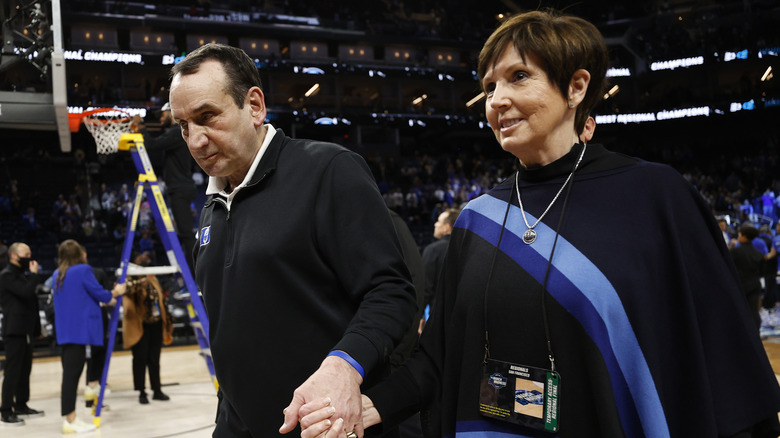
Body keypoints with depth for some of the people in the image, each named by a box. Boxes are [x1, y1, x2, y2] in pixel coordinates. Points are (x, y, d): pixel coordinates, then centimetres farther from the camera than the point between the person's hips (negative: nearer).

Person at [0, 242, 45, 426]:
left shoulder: (21, 275, 19)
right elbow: (25, 292, -23)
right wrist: (34, 273, -12)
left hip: (26, 330, 10)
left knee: (25, 370, 14)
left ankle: (21, 406, 22)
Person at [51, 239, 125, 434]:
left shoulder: (57, 275, 16)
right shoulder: (83, 270, -9)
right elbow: (100, 294, -7)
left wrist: (107, 298, 28)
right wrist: (115, 293, 14)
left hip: (64, 329, 8)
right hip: (80, 329, -8)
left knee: (69, 372, 10)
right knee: (72, 372, -8)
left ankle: (69, 417, 13)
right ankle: (70, 421, -8)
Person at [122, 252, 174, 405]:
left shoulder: (154, 280, 12)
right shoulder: (133, 282, -7)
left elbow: (162, 300, 18)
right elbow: (128, 291, -29)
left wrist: (167, 323, 19)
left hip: (156, 324, 6)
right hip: (139, 326, -6)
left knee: (154, 359, 11)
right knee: (140, 359, -2)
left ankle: (157, 390, 17)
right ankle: (141, 392, 6)